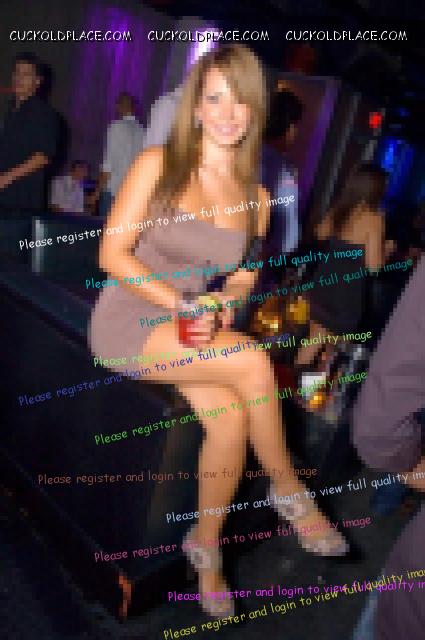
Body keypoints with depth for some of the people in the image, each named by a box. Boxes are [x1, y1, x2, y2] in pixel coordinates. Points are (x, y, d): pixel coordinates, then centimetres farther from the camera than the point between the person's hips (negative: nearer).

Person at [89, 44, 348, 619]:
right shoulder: (158, 165, -5)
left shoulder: (256, 197, 7)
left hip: (199, 332, 4)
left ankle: (206, 549, 2)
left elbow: (242, 278, 12)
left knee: (231, 418, -23)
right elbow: (112, 253, -9)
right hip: (129, 320, -4)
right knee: (254, 362, -27)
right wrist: (181, 303, -19)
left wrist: (226, 304, -11)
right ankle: (290, 492, -2)